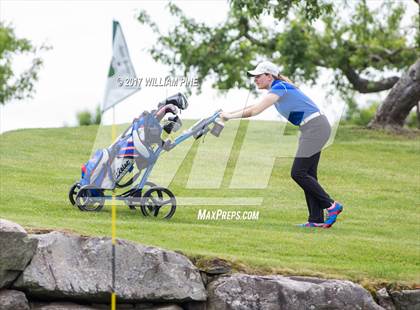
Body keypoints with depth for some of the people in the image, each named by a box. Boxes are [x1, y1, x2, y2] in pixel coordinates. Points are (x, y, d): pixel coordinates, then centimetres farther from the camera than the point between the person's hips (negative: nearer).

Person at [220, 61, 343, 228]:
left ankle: (331, 205, -4)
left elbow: (255, 111, -19)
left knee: (298, 173, -8)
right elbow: (255, 107, 24)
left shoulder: (279, 88, -14)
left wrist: (230, 116, -10)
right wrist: (229, 113, 18)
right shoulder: (277, 89, 16)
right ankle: (316, 219, 6)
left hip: (315, 127, -10)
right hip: (313, 128, 10)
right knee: (307, 174, 7)